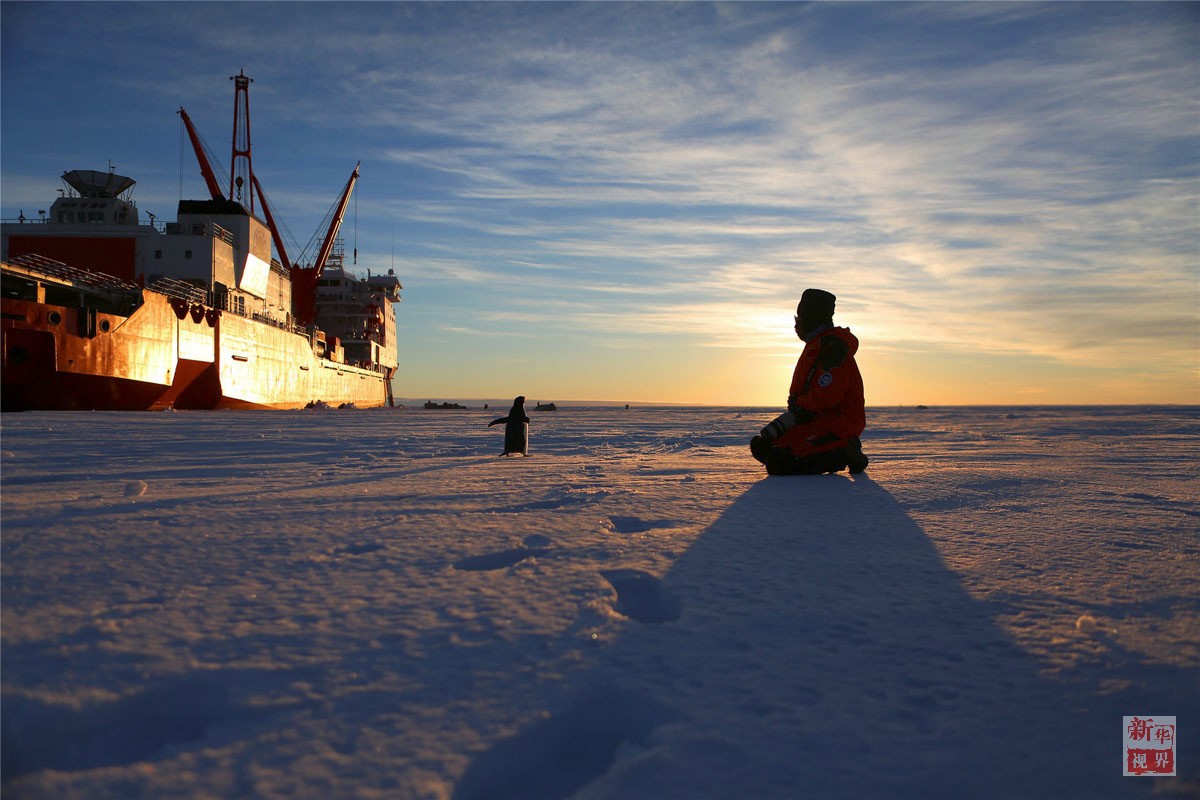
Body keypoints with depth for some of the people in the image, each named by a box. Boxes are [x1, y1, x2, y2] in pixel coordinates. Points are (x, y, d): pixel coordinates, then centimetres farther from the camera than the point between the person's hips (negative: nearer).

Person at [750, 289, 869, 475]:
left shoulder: (832, 346, -16)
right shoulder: (816, 345, 19)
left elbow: (826, 397, -24)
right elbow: (800, 390, 21)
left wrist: (799, 404, -7)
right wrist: (796, 406, -1)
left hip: (838, 423, -11)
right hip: (818, 419, 11)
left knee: (776, 461, -24)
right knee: (760, 446, 6)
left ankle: (841, 455, -8)